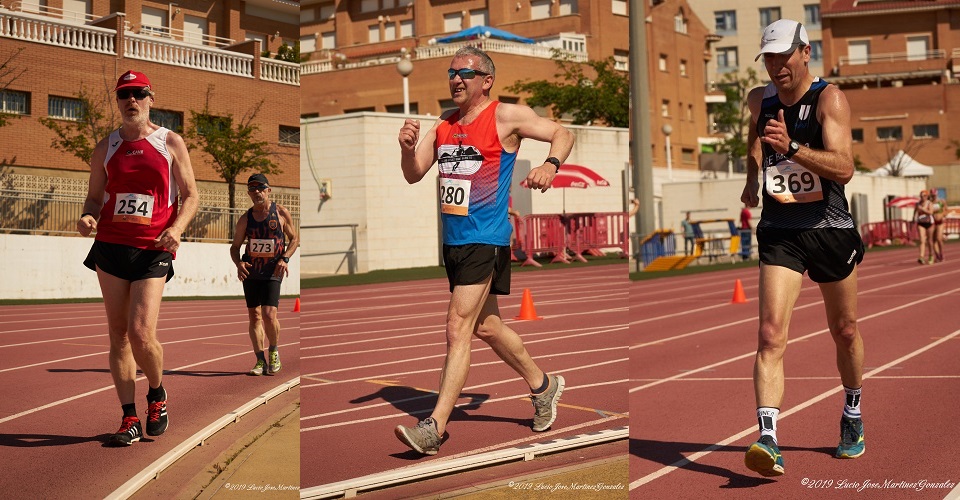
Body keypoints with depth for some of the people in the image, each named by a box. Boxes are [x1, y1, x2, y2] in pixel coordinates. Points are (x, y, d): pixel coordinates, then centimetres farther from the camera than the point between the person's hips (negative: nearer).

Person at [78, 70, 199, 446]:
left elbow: (190, 195, 6)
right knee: (118, 334, 1)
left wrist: (176, 229, -11)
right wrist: (87, 217, -6)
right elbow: (94, 196, 17)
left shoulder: (171, 143, 5)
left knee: (141, 333, -14)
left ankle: (157, 394, 15)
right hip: (110, 245, 3)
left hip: (153, 250, -3)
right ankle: (130, 419, 8)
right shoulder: (105, 148, 12)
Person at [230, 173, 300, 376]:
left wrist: (284, 259, -10)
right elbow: (235, 246, 11)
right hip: (250, 272, 3)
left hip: (272, 272, -3)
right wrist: (238, 263, -10)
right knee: (254, 317, 3)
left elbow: (294, 239, 7)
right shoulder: (245, 219, 5)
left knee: (269, 315, -15)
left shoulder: (281, 213, -1)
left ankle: (274, 352, 10)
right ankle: (260, 361, 10)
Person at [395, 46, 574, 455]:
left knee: (458, 330, -12)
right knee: (486, 327, 18)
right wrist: (407, 147, -12)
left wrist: (550, 165, -20)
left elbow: (562, 134, 0)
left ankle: (435, 427, -11)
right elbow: (414, 175, 9)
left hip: (486, 240, -8)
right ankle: (543, 386, 38)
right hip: (453, 240, 8)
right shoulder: (444, 124, 12)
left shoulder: (507, 117, -6)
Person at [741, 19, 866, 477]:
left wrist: (791, 147, -37)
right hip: (779, 232, 2)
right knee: (771, 335, -15)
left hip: (831, 229, -2)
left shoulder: (829, 99, -11)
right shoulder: (760, 100, 4)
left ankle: (852, 416, 39)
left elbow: (844, 167, -25)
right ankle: (767, 439, -22)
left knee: (844, 332, 15)